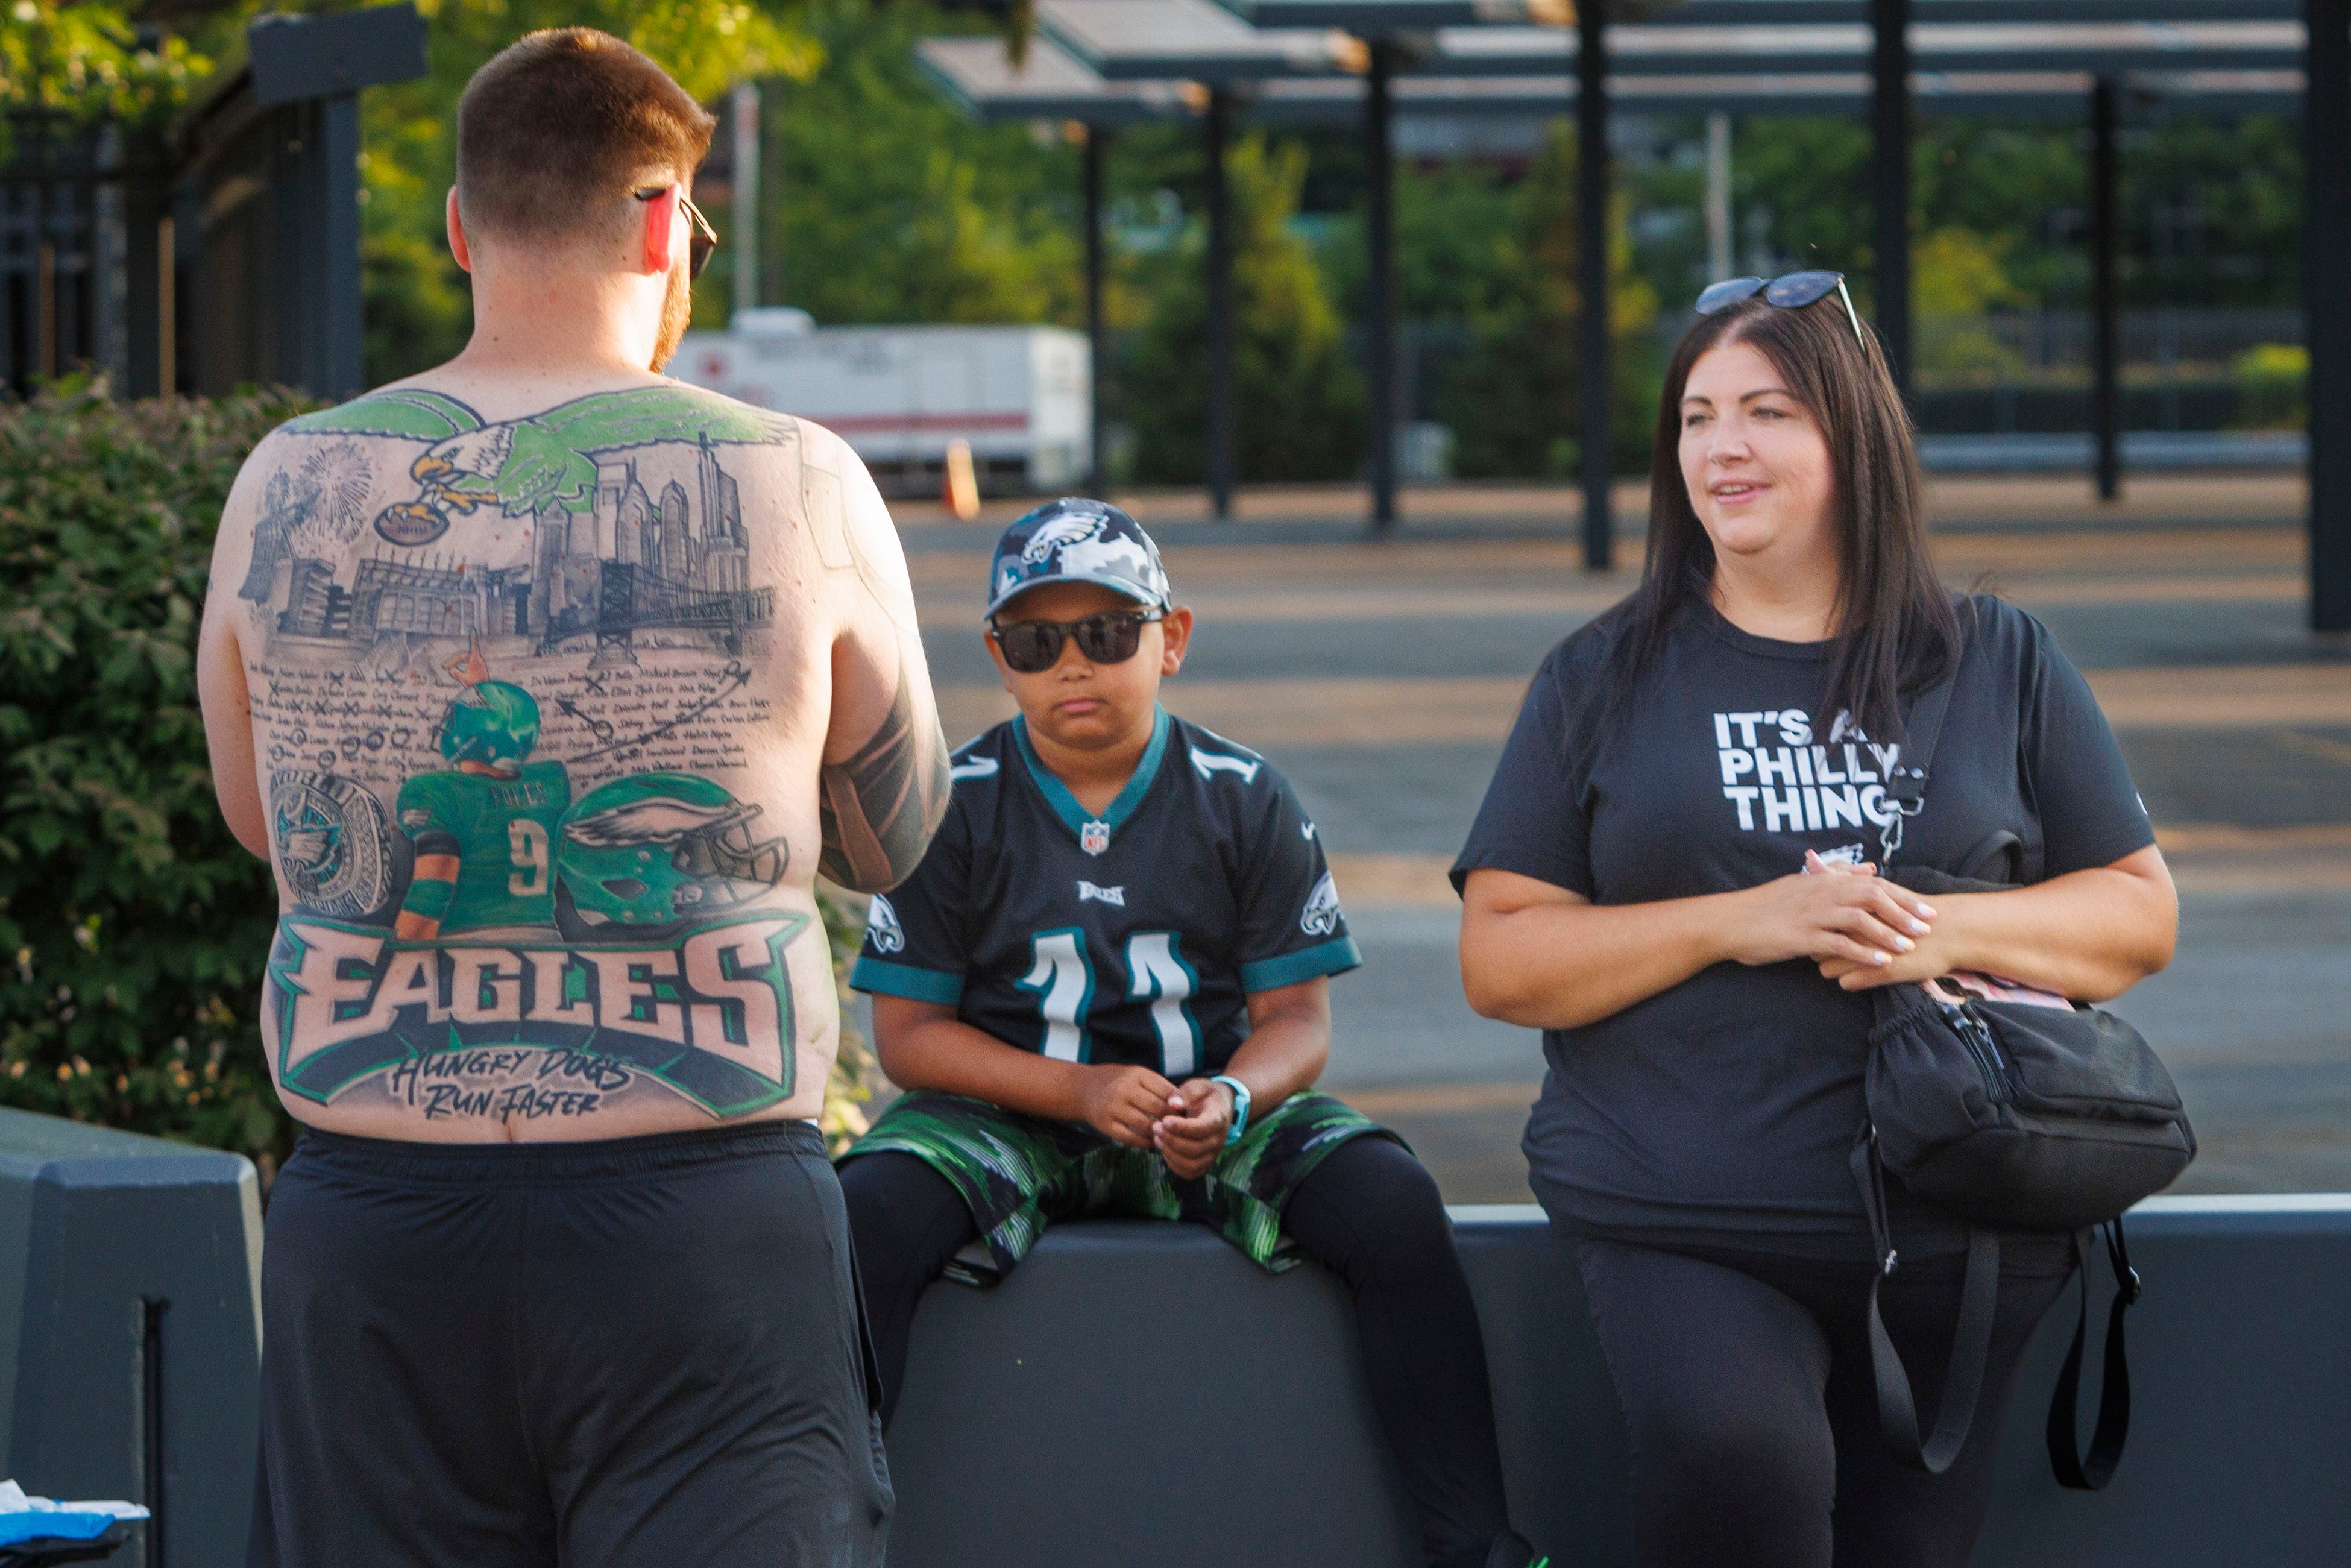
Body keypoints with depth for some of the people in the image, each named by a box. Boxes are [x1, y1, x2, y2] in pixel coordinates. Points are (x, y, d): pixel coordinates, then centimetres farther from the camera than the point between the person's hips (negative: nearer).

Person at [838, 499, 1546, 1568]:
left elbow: (1296, 1018, 1)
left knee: (1390, 1198, -26)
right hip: (1008, 1113, -1)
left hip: (1205, 1110, 1)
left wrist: (1231, 1102, -24)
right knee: (867, 1212, -33)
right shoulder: (956, 807, -1)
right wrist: (1080, 1091, -18)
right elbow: (906, 1031, -3)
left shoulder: (1244, 800, 2)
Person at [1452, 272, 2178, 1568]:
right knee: (1734, 1458, -31)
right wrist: (1738, 925, -12)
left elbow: (2141, 915, 11)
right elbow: (1498, 961, 3)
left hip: (1951, 1224, 2)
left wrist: (1950, 933, -9)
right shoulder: (1605, 680, 8)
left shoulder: (1996, 663, 11)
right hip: (1684, 1232, -2)